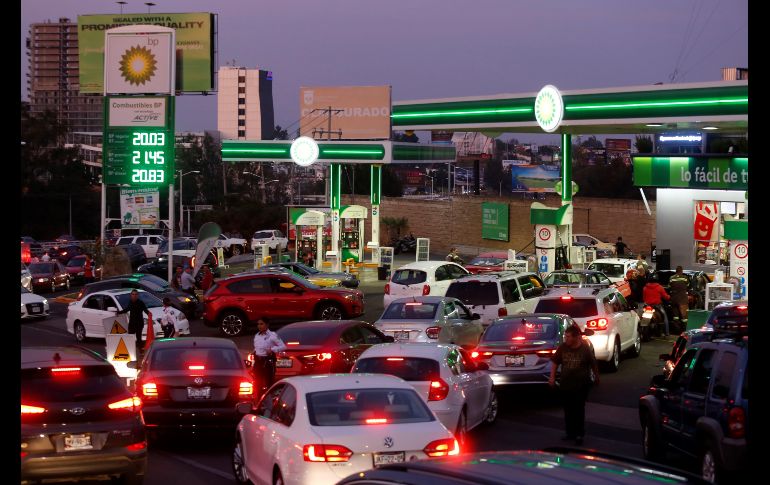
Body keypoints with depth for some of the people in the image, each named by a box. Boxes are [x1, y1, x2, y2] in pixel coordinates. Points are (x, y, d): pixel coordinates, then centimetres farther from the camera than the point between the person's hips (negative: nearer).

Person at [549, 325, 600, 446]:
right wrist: (552, 377, 3)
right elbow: (555, 362, 7)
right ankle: (570, 432, 23)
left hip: (581, 385, -4)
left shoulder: (585, 349, -12)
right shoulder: (562, 348, -4)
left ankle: (579, 434, 8)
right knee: (568, 409, 11)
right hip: (565, 384, 4)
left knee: (579, 410, -1)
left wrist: (596, 378, 12)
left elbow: (593, 365, 1)